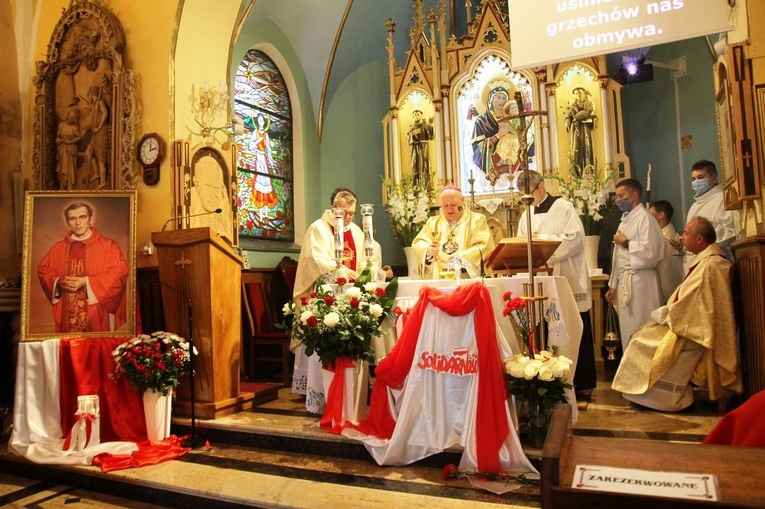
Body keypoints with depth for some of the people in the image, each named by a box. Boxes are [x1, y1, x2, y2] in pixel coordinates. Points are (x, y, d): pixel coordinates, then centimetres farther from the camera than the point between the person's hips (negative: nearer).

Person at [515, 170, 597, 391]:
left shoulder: (564, 207, -2)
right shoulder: (527, 214, 14)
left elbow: (575, 238, -13)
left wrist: (543, 239, -15)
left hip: (568, 281, -4)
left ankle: (581, 381, 12)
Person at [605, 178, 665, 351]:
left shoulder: (644, 218, -9)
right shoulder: (626, 219, 18)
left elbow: (650, 251, -22)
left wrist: (626, 242, -9)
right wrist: (613, 285, 18)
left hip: (639, 281, -9)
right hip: (624, 282, 9)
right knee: (627, 330, 12)